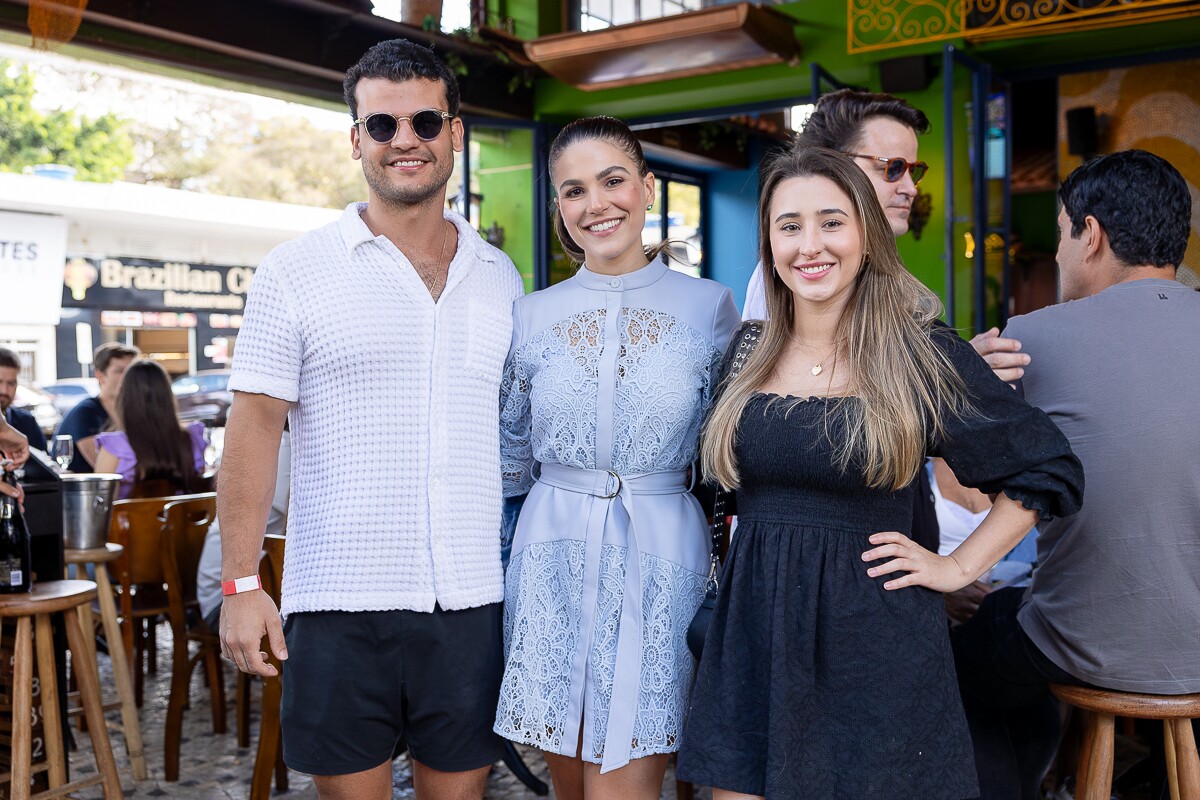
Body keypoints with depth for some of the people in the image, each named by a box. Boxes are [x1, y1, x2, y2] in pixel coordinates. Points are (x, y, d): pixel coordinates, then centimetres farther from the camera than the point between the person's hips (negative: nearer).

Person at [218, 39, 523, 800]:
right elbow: (255, 427, -3)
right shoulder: (296, 272, -1)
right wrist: (241, 582, -8)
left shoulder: (499, 277, 10)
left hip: (472, 597, 3)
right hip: (341, 601, -2)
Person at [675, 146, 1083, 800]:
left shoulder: (922, 354, -7)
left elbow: (1049, 469, 0)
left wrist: (959, 567, -3)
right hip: (754, 630, 3)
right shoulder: (748, 352, 4)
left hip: (875, 641, -3)